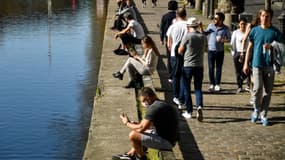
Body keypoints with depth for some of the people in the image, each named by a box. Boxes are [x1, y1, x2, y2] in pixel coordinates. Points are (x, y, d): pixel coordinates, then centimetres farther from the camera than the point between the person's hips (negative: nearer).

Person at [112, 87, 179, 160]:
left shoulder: (154, 108, -22)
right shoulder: (162, 104, 10)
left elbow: (140, 129, -19)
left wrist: (127, 123, -1)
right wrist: (136, 124, 8)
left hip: (165, 142, -11)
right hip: (169, 138, 11)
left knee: (133, 135, -13)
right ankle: (131, 154, 30)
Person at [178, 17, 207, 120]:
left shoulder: (187, 36, -11)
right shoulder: (203, 37, 1)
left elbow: (180, 51, -4)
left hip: (188, 66, -3)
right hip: (199, 66, 3)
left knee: (187, 89, 9)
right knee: (198, 88, 9)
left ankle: (189, 111, 12)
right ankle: (199, 106, -15)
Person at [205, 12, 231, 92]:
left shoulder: (225, 28, -3)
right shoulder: (211, 26, 2)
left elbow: (229, 39, 2)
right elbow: (204, 34, 12)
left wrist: (222, 40, -15)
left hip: (220, 51, -1)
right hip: (211, 50, 1)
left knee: (218, 68, 5)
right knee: (211, 68, 1)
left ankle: (217, 84, 13)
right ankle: (212, 84, 11)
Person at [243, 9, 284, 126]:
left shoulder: (275, 32, 2)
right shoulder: (255, 30, 5)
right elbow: (250, 47, 10)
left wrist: (272, 46, -17)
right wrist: (246, 63, 7)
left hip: (270, 65, 1)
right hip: (257, 64, -1)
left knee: (267, 91, 3)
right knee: (257, 88, -13)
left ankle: (263, 115, 16)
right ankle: (256, 109, 13)